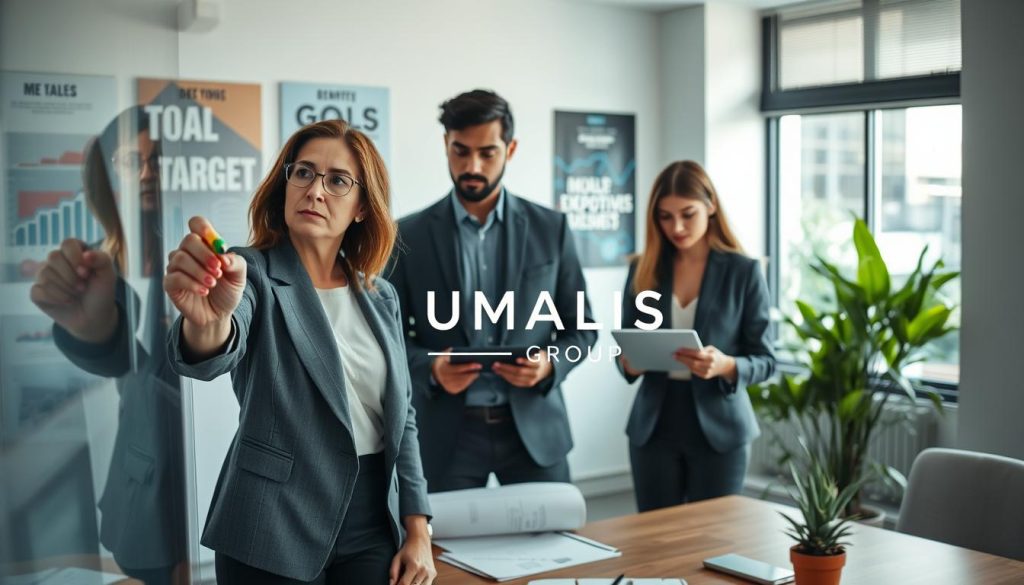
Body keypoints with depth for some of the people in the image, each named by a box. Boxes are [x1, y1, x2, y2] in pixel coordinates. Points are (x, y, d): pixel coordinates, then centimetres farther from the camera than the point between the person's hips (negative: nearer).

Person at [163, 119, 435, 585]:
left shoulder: (379, 297, 6)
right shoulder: (253, 274, -9)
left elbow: (401, 414, 10)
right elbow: (213, 356, -30)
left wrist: (418, 529, 3)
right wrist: (207, 320, -53)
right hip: (276, 532, -4)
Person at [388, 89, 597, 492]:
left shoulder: (551, 228, 3)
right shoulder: (409, 235, 1)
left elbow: (580, 327, 7)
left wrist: (550, 364, -13)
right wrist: (431, 367, -16)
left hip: (533, 426, 1)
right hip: (447, 433, -1)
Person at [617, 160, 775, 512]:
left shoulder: (743, 272, -5)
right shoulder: (644, 270, 4)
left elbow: (765, 360, -3)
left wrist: (725, 365, -23)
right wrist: (629, 362, -13)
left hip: (718, 428, -2)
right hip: (655, 425, 2)